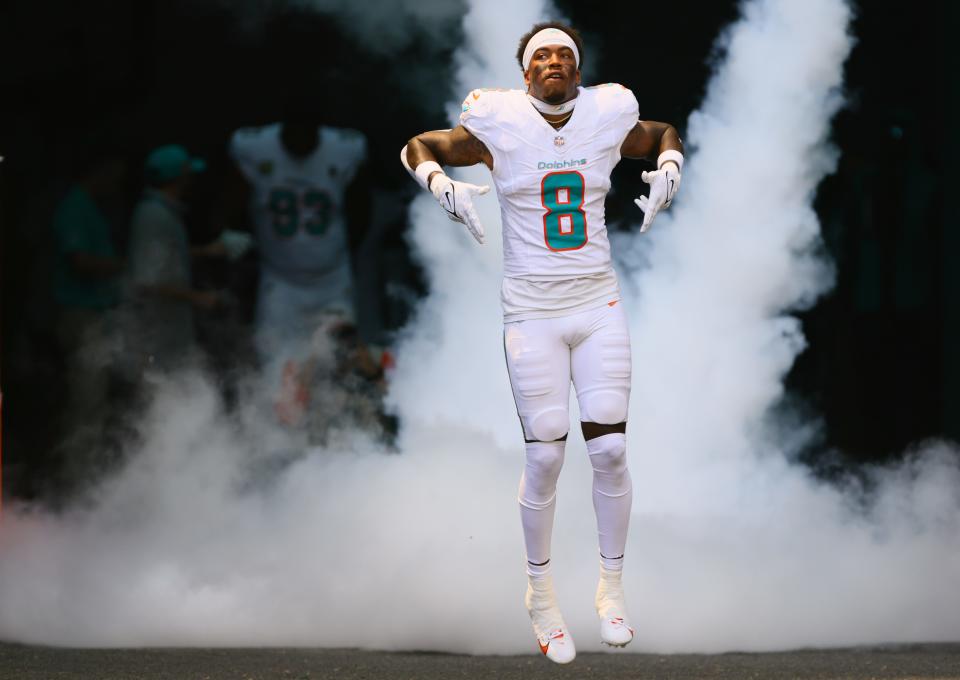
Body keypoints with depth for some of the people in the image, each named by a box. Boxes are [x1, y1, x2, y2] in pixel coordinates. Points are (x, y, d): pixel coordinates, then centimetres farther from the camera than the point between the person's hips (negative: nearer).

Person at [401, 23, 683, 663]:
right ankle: (541, 592, 16)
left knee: (610, 448, -3)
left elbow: (664, 135, 22)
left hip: (599, 304, 2)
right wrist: (444, 186, -13)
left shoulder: (606, 119, 1)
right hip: (533, 313, -2)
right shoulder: (501, 127, -6)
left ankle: (612, 586, 13)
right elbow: (419, 148, 7)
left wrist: (668, 170, 1)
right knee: (545, 454, -3)